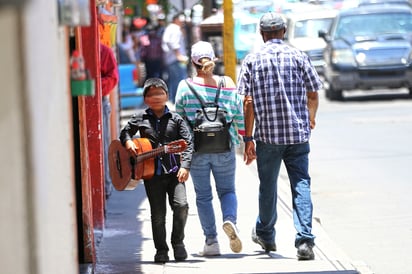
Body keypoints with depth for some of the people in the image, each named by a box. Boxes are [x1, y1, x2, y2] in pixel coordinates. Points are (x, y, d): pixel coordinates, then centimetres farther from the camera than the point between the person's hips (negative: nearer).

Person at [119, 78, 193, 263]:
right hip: (151, 173, 1)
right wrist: (128, 142, -2)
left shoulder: (175, 119, 4)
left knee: (181, 205, -15)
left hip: (174, 172, -1)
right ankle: (161, 250, 16)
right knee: (158, 214, 1)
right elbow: (125, 133, 20)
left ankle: (178, 242, 6)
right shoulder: (140, 118, 7)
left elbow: (188, 143, 0)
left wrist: (185, 166, -12)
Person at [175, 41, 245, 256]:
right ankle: (230, 219, -13)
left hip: (197, 150, -1)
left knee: (203, 195, 9)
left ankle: (211, 241, 6)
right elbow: (240, 116, 2)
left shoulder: (185, 86, -6)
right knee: (227, 190, 15)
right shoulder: (228, 84, -2)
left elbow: (179, 119, -3)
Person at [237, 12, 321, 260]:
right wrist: (310, 120, 25)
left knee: (268, 185, 16)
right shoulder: (298, 56, 1)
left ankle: (266, 235, 34)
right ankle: (305, 241, -15)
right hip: (298, 133, 0)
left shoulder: (252, 60, 0)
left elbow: (248, 103, -5)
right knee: (301, 184, -2)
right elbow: (313, 95, 5)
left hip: (267, 134, 0)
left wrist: (248, 139, 0)